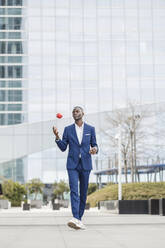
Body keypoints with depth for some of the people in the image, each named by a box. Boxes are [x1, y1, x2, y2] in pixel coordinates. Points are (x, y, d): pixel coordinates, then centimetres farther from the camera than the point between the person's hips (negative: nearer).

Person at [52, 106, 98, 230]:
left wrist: (95, 149, -14)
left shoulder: (90, 129, 6)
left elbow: (95, 145, 10)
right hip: (72, 165, -1)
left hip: (85, 164, 1)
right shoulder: (68, 129, 6)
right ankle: (76, 219, -26)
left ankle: (79, 218, 18)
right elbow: (63, 148, 4)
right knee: (74, 191, -16)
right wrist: (57, 137, -13)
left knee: (83, 192, 6)